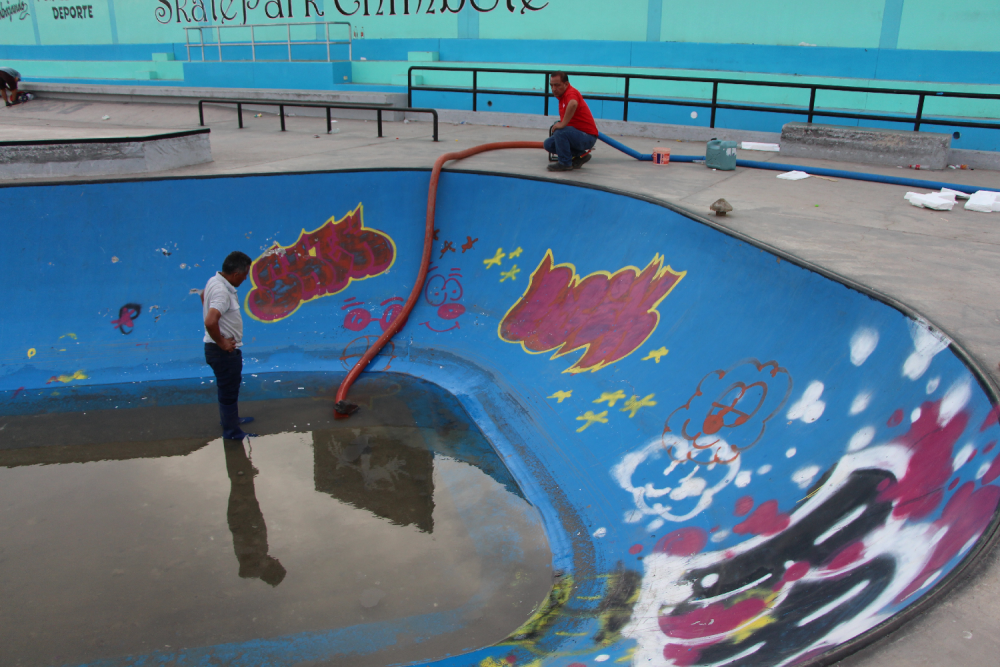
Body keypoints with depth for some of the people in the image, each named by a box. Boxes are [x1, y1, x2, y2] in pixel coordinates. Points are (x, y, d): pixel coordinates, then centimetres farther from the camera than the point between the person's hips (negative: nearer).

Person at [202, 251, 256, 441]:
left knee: (229, 387, 27)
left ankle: (231, 418, 45)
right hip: (223, 352, -10)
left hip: (226, 349, 10)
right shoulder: (222, 292, -29)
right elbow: (210, 322, -40)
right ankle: (232, 431, 20)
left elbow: (203, 296, 25)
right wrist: (222, 343, -24)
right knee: (229, 391, 5)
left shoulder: (214, 281, 3)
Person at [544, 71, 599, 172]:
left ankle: (565, 163, -13)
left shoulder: (571, 92, -19)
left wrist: (562, 124, -36)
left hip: (587, 136, -10)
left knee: (560, 132, -32)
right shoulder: (563, 95, 12)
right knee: (549, 144, 5)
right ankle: (580, 155, 11)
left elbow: (573, 104, -44)